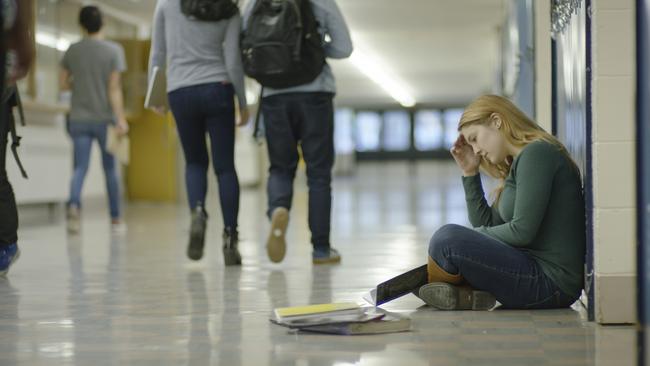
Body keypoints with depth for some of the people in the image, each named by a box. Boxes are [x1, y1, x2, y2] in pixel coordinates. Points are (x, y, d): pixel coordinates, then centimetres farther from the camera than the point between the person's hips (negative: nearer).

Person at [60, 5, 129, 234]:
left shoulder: (72, 51, 2)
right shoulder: (114, 50, -6)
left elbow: (63, 84, 7)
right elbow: (114, 88, -11)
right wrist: (120, 119, -11)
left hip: (79, 119, 2)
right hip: (105, 119, -1)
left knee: (80, 167, 0)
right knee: (110, 169, 10)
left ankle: (74, 204, -27)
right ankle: (115, 218, 18)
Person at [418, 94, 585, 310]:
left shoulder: (536, 153, -12)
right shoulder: (519, 162, 19)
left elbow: (522, 231, -18)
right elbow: (486, 224, 17)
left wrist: (472, 237, -3)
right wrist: (470, 172, 12)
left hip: (551, 282, -11)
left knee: (448, 239, -21)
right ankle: (469, 292, -3)